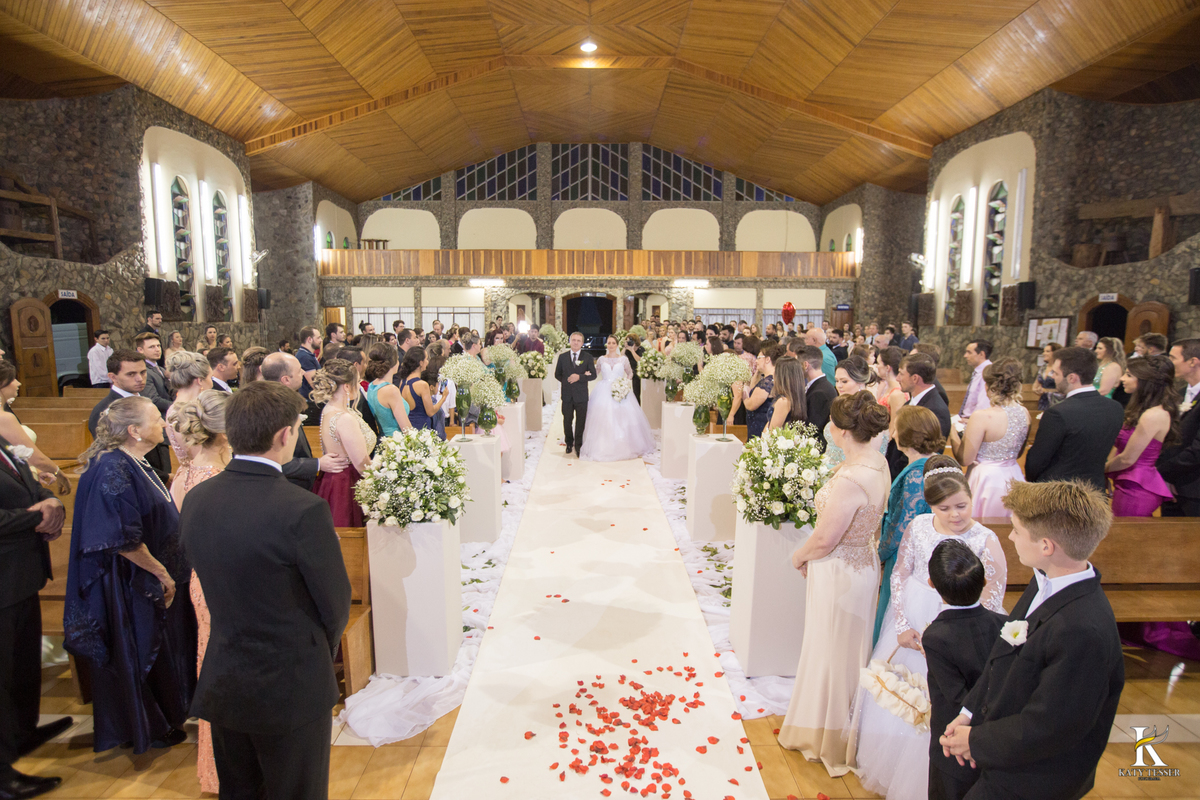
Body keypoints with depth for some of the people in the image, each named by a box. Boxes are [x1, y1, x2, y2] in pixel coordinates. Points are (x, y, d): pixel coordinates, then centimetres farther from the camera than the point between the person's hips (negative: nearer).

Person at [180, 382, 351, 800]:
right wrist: (322, 652, 7)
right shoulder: (304, 511, -26)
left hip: (221, 686, 6)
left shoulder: (195, 500, -6)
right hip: (290, 688, -6)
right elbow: (335, 605, -14)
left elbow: (214, 584, 5)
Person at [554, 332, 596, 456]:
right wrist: (566, 381, -3)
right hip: (567, 395, 1)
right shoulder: (562, 356, 6)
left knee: (580, 422, 5)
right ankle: (569, 443, 26)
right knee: (567, 421, 10)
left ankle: (578, 446, 17)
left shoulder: (588, 357, 1)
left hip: (581, 395, -1)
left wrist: (579, 377, -17)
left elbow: (593, 375, -4)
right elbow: (557, 374, 10)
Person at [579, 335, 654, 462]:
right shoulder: (602, 359, 6)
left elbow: (630, 373, 14)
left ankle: (623, 447, 8)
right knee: (603, 418, -4)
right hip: (604, 392, 1)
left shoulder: (623, 359, 4)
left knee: (622, 418, -4)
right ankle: (604, 447, 4)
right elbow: (595, 374, 17)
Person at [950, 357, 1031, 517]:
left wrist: (953, 433, 0)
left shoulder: (982, 416, -22)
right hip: (1013, 478, 7)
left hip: (986, 479, -7)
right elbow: (1017, 453, 14)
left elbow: (965, 459, -15)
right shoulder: (1024, 413, -1)